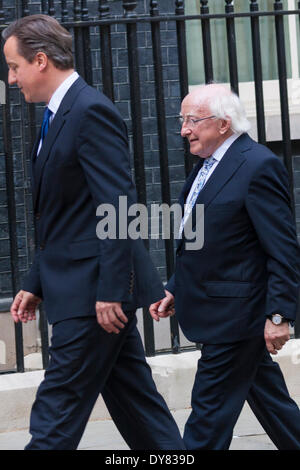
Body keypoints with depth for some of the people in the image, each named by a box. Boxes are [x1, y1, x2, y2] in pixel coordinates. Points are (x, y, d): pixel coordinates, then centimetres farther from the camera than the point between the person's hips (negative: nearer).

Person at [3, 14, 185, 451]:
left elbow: (118, 208, -21)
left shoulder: (91, 111, -14)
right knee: (133, 397, 12)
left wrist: (110, 291, -23)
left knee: (57, 409, -6)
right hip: (98, 292, 10)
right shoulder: (59, 116, 17)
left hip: (93, 291, -10)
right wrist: (35, 284, 19)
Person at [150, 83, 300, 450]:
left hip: (234, 314, -9)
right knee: (269, 401, 17)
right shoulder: (207, 166, 13)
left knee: (210, 407, -4)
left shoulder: (258, 166, -16)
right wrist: (175, 289, 15)